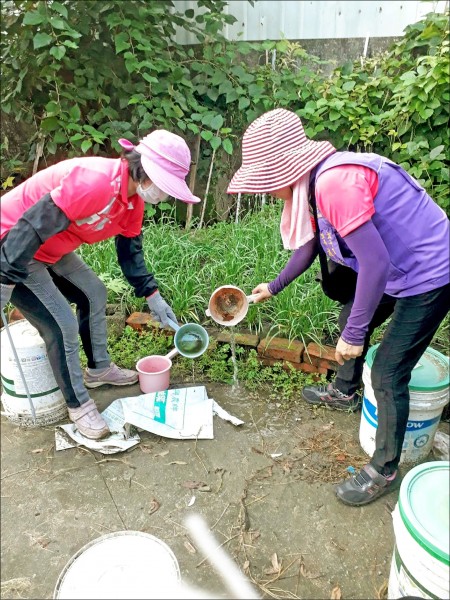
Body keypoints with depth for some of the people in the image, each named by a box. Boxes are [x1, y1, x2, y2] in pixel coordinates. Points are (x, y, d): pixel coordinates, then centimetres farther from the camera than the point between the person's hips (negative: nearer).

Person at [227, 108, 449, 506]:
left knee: (388, 372, -6)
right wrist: (274, 286, 27)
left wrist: (355, 333, -21)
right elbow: (309, 245, 16)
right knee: (351, 317, 24)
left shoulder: (335, 183, -29)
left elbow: (375, 262, -30)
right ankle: (343, 393, 49)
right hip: (400, 269, 10)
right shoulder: (318, 183, 2)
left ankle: (384, 472, 14)